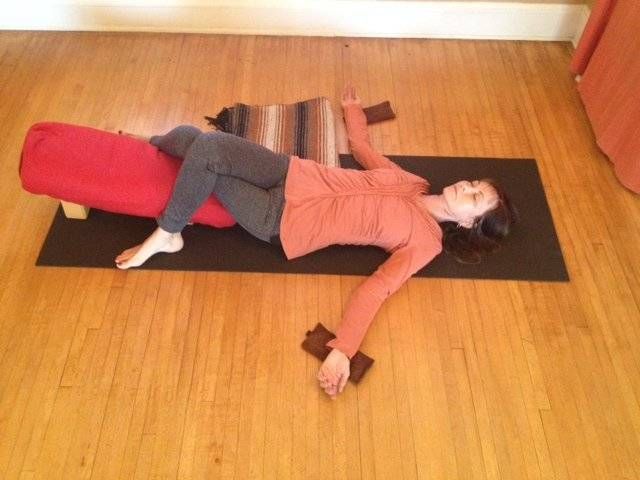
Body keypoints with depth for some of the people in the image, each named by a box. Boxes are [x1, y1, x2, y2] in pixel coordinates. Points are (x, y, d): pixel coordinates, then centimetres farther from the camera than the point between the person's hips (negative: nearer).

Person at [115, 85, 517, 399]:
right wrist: (353, 109, 38)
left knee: (204, 158, -23)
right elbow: (363, 148, 25)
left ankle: (166, 237, 3)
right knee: (197, 139, -6)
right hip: (290, 174, 6)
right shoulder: (411, 182, 10)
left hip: (281, 222, -6)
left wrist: (343, 351, -32)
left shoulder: (425, 241, -8)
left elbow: (377, 289, -20)